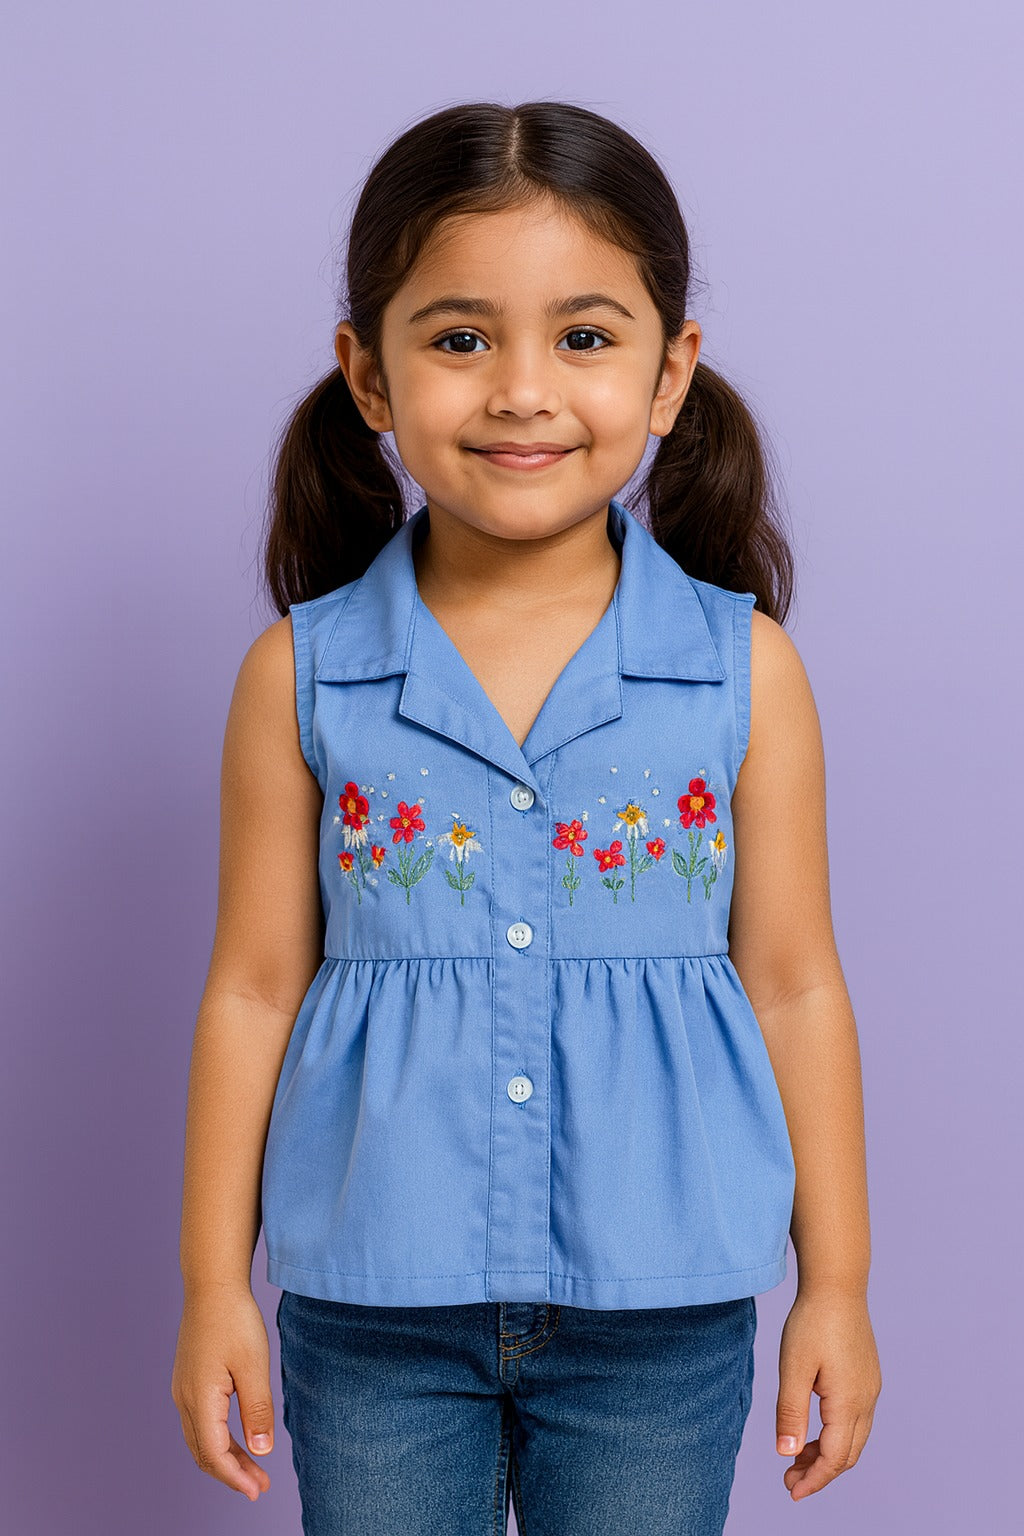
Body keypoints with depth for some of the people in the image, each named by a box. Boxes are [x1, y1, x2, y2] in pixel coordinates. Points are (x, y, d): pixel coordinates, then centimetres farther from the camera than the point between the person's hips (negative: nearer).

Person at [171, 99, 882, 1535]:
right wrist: (214, 1286, 3)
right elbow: (254, 989, 1)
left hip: (660, 1314, 0)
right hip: (373, 1313, 0)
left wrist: (836, 1284, 5)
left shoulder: (743, 670, -4)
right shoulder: (303, 675, -4)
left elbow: (793, 987, 1)